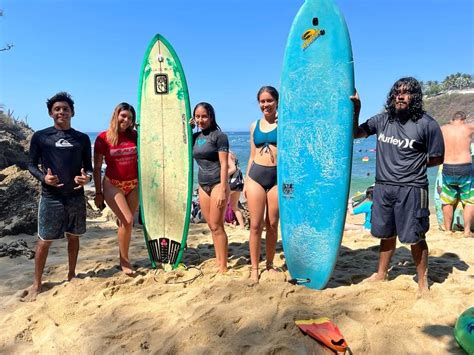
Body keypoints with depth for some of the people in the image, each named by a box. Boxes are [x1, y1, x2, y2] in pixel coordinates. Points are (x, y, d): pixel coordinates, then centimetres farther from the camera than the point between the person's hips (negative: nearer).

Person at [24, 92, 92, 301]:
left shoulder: (82, 139, 6)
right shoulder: (40, 137, 0)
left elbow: (88, 166, 10)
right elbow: (31, 165, 3)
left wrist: (87, 177, -12)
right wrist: (43, 177, -16)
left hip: (76, 197, 2)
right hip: (51, 197, -2)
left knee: (73, 237, 13)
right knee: (44, 241, 4)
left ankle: (71, 275, 31)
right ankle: (37, 284, 20)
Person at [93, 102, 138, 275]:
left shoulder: (135, 136, 3)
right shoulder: (103, 137, -7)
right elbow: (97, 168, -4)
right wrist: (98, 192, -4)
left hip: (133, 185, 4)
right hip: (113, 185, -4)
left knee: (126, 222, 11)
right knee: (127, 221, -12)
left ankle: (123, 258, 33)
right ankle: (125, 261, 6)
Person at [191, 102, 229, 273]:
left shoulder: (219, 136, -7)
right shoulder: (195, 137, 12)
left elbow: (224, 164, -12)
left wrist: (223, 190, -19)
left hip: (217, 184, -6)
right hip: (203, 185, 7)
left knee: (216, 226, -5)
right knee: (212, 226, 11)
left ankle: (223, 267, 3)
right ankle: (218, 261, 21)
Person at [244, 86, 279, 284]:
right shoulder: (255, 125, 13)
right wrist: (246, 182, 12)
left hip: (277, 176, -2)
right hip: (256, 175, 2)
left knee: (272, 224, 5)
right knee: (255, 225, 2)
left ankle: (269, 264, 23)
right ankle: (254, 269, 12)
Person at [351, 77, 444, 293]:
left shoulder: (427, 124, -6)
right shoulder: (382, 120, 5)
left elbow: (437, 159, -1)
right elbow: (355, 134, 9)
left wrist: (411, 166, -2)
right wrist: (355, 110, -3)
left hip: (411, 188, -4)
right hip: (383, 187, 4)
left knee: (414, 237, 3)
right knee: (387, 233, 18)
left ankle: (422, 281, 23)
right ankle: (381, 274, 35)